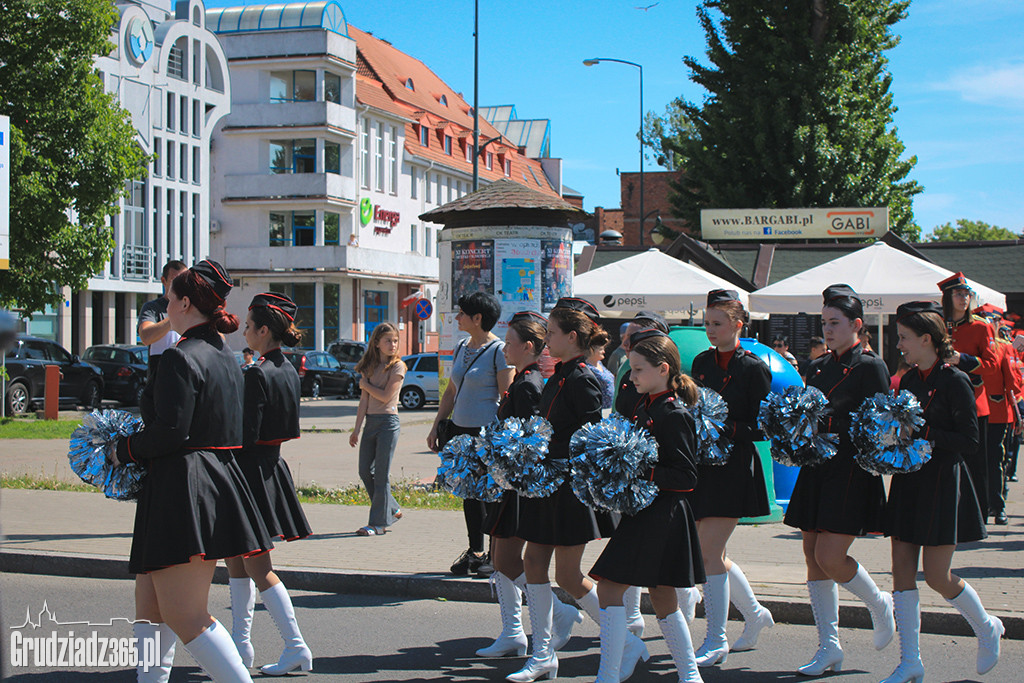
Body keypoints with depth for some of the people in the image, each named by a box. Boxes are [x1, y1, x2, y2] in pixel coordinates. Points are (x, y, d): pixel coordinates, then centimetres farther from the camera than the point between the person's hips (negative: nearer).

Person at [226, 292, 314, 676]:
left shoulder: (258, 375, -19)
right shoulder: (288, 371, 8)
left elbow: (246, 436, -22)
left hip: (251, 471, -9)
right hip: (271, 467, 9)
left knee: (257, 566, -3)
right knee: (235, 559, 18)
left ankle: (296, 647, -3)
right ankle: (241, 644, 23)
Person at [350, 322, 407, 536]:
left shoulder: (397, 366, -4)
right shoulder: (369, 367, 12)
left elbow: (386, 396, -13)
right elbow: (364, 400, 9)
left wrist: (365, 384, 0)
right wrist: (356, 429, 5)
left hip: (388, 421, -6)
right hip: (370, 421, 6)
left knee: (381, 474, -4)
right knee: (365, 471, 6)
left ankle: (379, 522, 2)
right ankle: (392, 510, 22)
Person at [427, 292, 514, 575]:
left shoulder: (499, 351, -11)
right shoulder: (461, 347, 12)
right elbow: (451, 392, 19)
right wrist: (436, 427, 15)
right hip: (460, 430, 8)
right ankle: (475, 552, 24)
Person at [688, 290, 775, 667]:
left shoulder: (754, 369, -6)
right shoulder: (702, 361, 12)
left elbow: (762, 427, -8)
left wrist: (725, 428, -20)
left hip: (734, 466, -7)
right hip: (702, 462, 7)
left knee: (710, 554, -9)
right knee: (710, 553, 11)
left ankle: (716, 641, 0)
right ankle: (754, 614, 32)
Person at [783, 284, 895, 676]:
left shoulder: (870, 366, -5)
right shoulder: (818, 368, 15)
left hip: (852, 474, -7)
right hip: (817, 471, 7)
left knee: (830, 558, -12)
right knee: (813, 558, 5)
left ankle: (879, 604, 17)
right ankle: (829, 647, 13)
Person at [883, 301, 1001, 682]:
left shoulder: (954, 382, -10)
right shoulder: (908, 381, 10)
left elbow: (970, 442, -13)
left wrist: (923, 435, -20)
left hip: (942, 483, -7)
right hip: (908, 480, 7)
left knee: (937, 576, -4)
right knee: (902, 569, 1)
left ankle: (986, 628, 25)